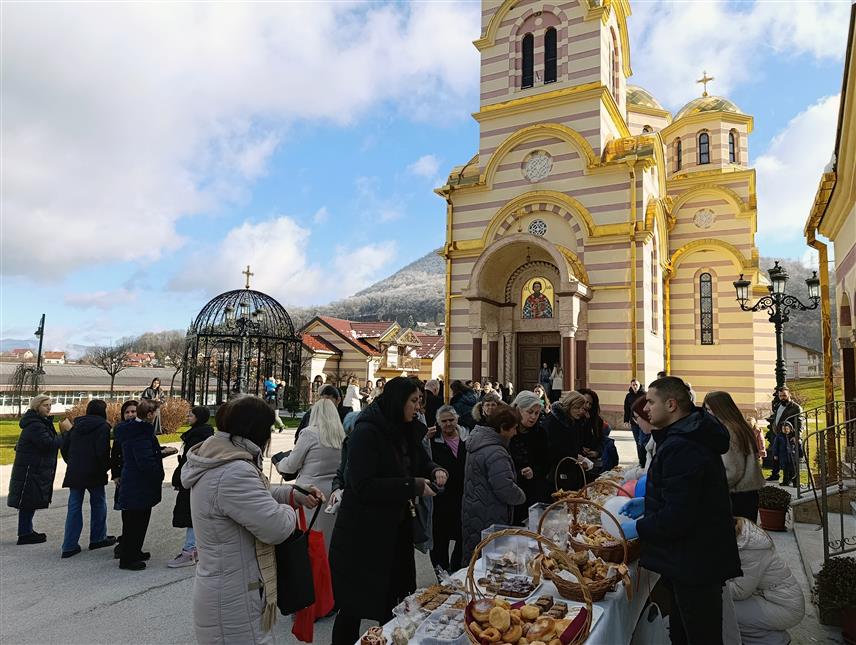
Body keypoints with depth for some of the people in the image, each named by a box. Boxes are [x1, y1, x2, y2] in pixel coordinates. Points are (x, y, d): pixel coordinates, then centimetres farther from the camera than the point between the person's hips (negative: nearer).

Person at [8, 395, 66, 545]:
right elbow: (48, 444, -27)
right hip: (30, 469, -10)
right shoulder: (35, 425, -18)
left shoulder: (42, 423, 15)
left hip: (36, 469, 10)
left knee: (32, 501, 16)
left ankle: (27, 531, 25)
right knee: (28, 501, -2)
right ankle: (25, 534, 5)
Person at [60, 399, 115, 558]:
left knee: (74, 507, 8)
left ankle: (69, 546, 8)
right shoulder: (102, 427, -11)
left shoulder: (76, 425, 9)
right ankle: (97, 538, 21)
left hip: (74, 473, 5)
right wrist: (106, 467, -3)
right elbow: (102, 451, -18)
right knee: (98, 503, 12)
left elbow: (64, 448, 11)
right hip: (94, 473, -5)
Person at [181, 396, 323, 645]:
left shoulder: (218, 463, 5)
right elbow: (276, 526, -28)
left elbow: (256, 495, 19)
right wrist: (288, 511, -6)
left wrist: (294, 494, 5)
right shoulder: (233, 473, -29)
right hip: (233, 606, -11)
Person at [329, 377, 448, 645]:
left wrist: (435, 471, -3)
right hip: (363, 535, -7)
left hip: (396, 530, 7)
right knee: (354, 606, 7)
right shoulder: (366, 432, -19)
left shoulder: (405, 432, 7)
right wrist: (413, 486, -24)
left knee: (392, 598, 17)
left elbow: (422, 461, 20)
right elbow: (363, 485, -25)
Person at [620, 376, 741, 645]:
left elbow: (677, 517, -29)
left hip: (695, 566, -10)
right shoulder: (692, 436, 8)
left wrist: (638, 528, -15)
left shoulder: (681, 448, -28)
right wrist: (647, 503, 10)